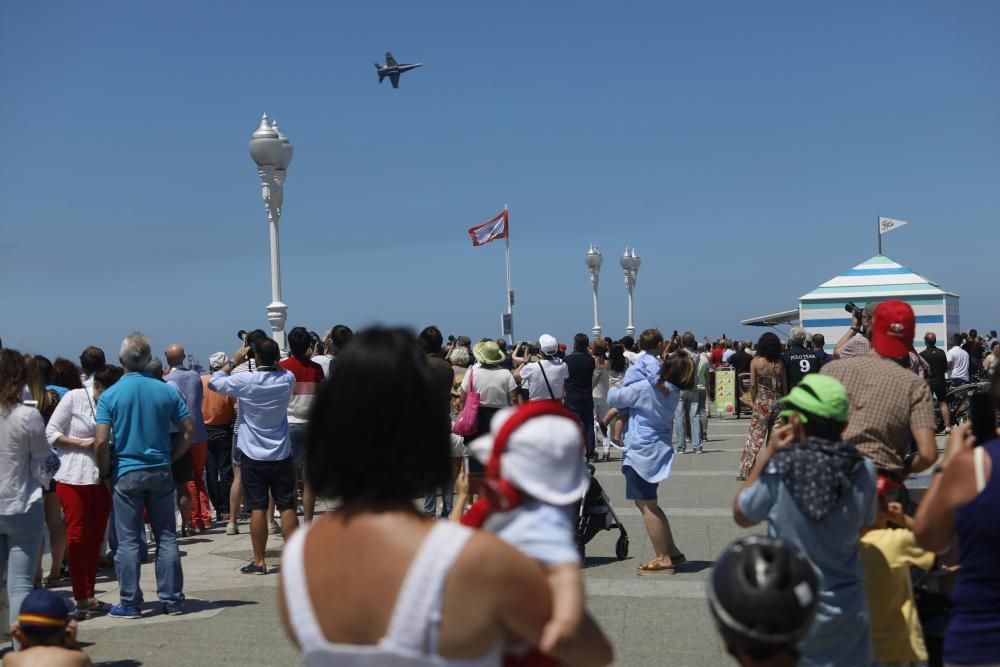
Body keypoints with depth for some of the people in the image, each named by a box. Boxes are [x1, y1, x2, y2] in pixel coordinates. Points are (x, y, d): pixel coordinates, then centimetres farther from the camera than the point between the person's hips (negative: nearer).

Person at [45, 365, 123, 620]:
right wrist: (82, 443, -13)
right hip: (73, 477, -4)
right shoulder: (74, 398, -5)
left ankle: (88, 597, 18)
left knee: (95, 537, 9)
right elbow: (51, 433, -4)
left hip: (102, 478, 4)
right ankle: (81, 599, 5)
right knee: (77, 536, -1)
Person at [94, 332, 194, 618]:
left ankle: (130, 603, 10)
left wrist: (106, 471, 4)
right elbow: (189, 430, 1)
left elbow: (101, 441, -11)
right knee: (167, 538, 9)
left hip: (127, 474, -2)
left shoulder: (110, 395, -7)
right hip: (161, 473, 2)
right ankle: (172, 600, 13)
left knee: (128, 541, 5)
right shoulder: (166, 391, 0)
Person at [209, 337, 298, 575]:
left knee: (258, 509, 3)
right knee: (287, 508, 5)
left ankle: (259, 561, 8)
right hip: (281, 455, 2)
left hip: (253, 457, -2)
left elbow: (214, 382, 4)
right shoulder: (287, 379, -4)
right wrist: (273, 359, 13)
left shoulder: (245, 381, -13)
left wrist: (234, 360, 10)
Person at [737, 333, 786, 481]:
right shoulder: (780, 363, 0)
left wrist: (754, 402, 5)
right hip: (777, 401, 2)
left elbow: (753, 385, -6)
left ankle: (745, 470, 1)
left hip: (762, 402, -2)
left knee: (754, 437, 1)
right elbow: (784, 386, 2)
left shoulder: (756, 362, -5)